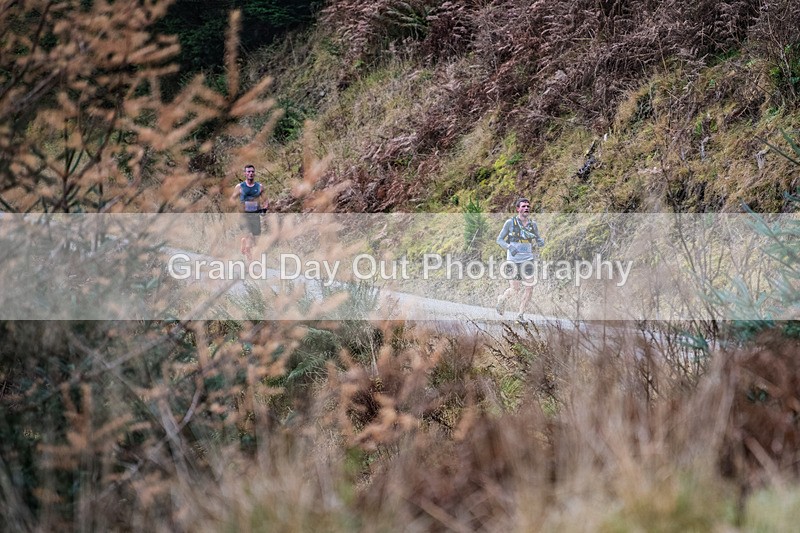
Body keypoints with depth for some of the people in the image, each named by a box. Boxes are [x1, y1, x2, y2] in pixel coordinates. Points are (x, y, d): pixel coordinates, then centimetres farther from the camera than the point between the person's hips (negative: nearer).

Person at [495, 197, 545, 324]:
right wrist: (509, 247, -20)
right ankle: (502, 299, 30)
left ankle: (521, 314, 5)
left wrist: (541, 242, -11)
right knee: (514, 288, -4)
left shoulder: (532, 224, 5)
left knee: (529, 287, -8)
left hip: (528, 259, 3)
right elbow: (499, 239, -1)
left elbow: (538, 240, 14)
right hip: (513, 259, -3)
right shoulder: (510, 222, -5)